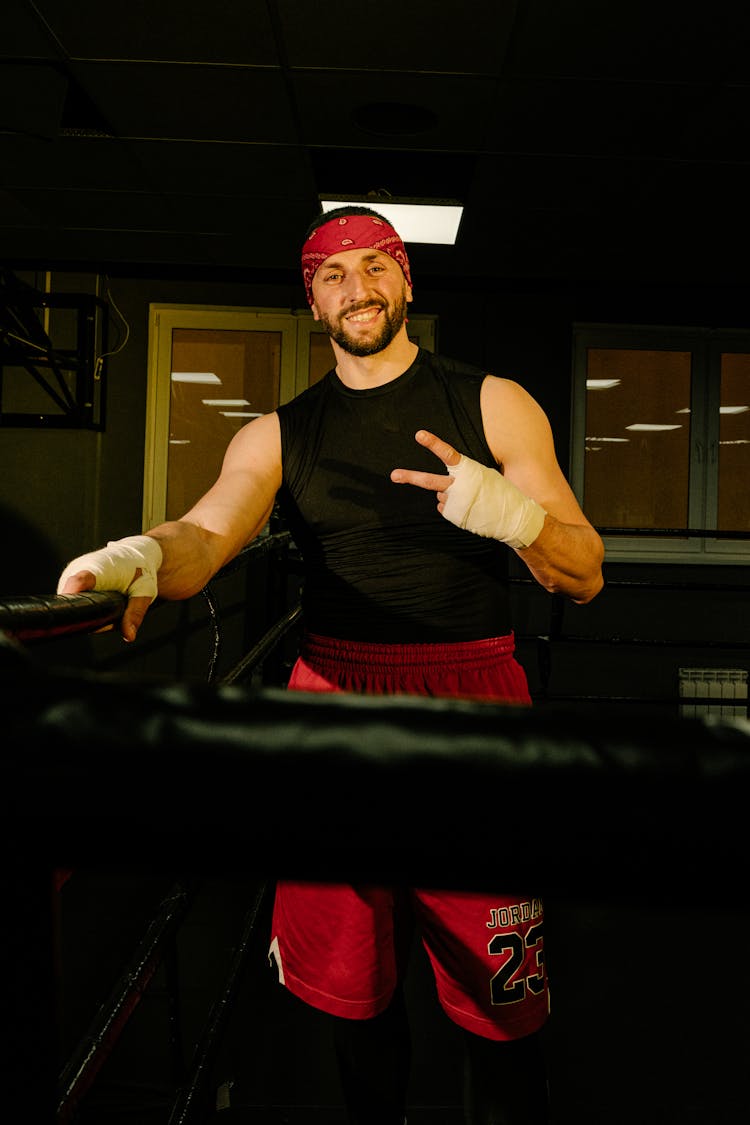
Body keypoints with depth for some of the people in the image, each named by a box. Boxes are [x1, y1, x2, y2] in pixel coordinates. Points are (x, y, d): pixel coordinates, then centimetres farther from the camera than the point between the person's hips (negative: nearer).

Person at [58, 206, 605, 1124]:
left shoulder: (492, 405, 6)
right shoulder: (279, 435, 11)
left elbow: (584, 578, 2)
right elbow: (202, 537, -7)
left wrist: (513, 513, -19)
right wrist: (138, 557, -30)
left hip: (470, 705, -1)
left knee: (499, 1007, 0)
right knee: (353, 991, 12)